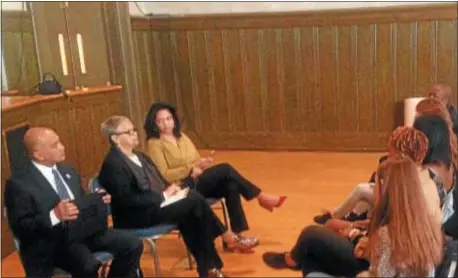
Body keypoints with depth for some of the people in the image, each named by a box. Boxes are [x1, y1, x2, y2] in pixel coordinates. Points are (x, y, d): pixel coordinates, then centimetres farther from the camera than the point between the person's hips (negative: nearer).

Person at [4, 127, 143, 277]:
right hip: (52, 242, -7)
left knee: (133, 244, -11)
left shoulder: (68, 171, 14)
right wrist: (54, 215, -25)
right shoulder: (19, 184, -8)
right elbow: (20, 228, -13)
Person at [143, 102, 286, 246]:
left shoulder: (181, 136, 17)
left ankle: (237, 234, -20)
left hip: (199, 181, 7)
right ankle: (261, 197, -8)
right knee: (225, 169, -22)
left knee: (231, 186, -22)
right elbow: (164, 175, -14)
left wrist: (202, 163, -7)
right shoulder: (154, 144, -5)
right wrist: (190, 169, -19)